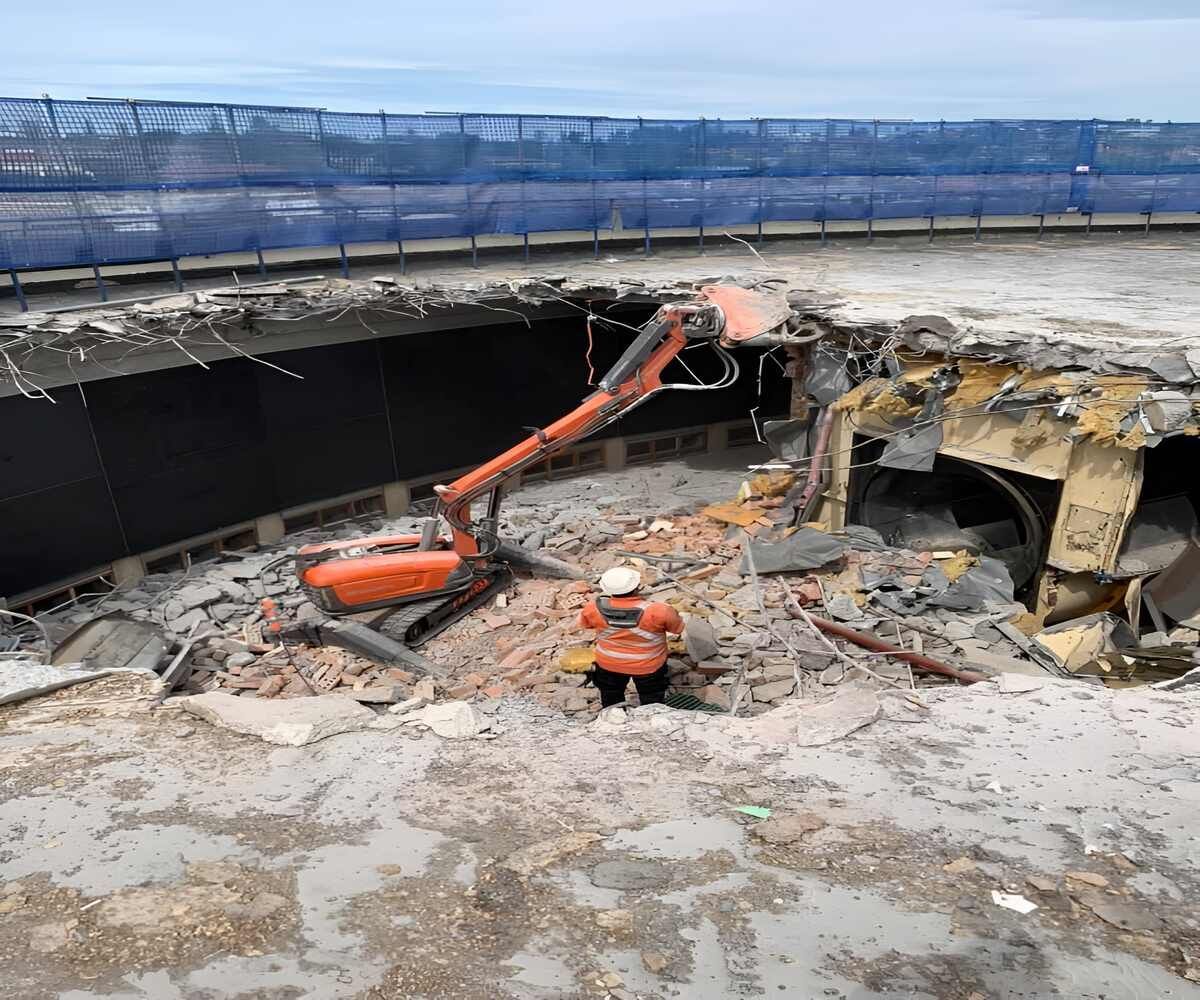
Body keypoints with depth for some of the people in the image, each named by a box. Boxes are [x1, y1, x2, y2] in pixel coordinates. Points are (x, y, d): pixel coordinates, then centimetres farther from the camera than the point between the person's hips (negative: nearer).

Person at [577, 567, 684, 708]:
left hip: (608, 664, 2)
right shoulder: (658, 611, -34)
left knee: (611, 703, 29)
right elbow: (678, 627, -14)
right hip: (648, 666, -2)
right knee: (652, 704, 26)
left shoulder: (594, 608, -26)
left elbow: (582, 623, -3)